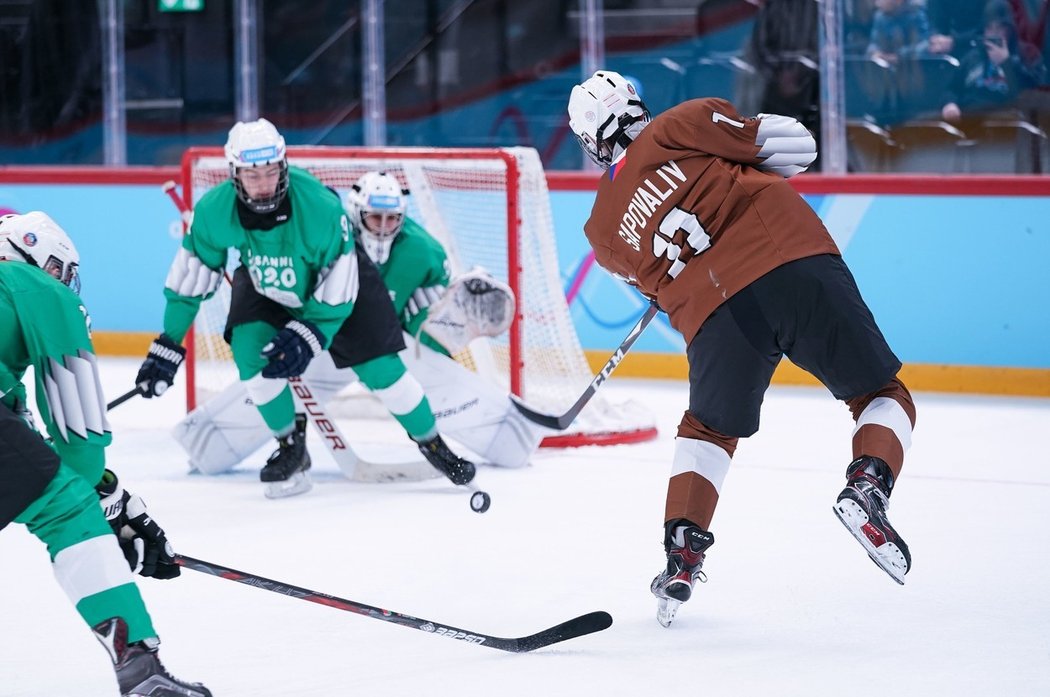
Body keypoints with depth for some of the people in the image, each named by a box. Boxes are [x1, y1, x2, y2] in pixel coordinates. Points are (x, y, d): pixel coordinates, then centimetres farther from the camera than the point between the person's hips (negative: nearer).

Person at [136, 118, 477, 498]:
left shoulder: (319, 206, -38)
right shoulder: (215, 211, -29)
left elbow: (339, 284, -28)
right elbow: (191, 275, -15)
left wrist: (308, 335, -32)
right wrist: (168, 345, -14)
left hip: (336, 279, -3)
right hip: (264, 288, 3)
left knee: (379, 364, -7)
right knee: (251, 352, -20)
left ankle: (432, 444, 16)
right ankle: (291, 449, 1)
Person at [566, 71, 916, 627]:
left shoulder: (604, 227, 19)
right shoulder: (680, 127, 10)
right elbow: (794, 146, 7)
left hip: (716, 313, 2)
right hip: (798, 266, -2)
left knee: (708, 428, 29)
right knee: (881, 395, 12)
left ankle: (682, 551, 18)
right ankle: (867, 485, -15)